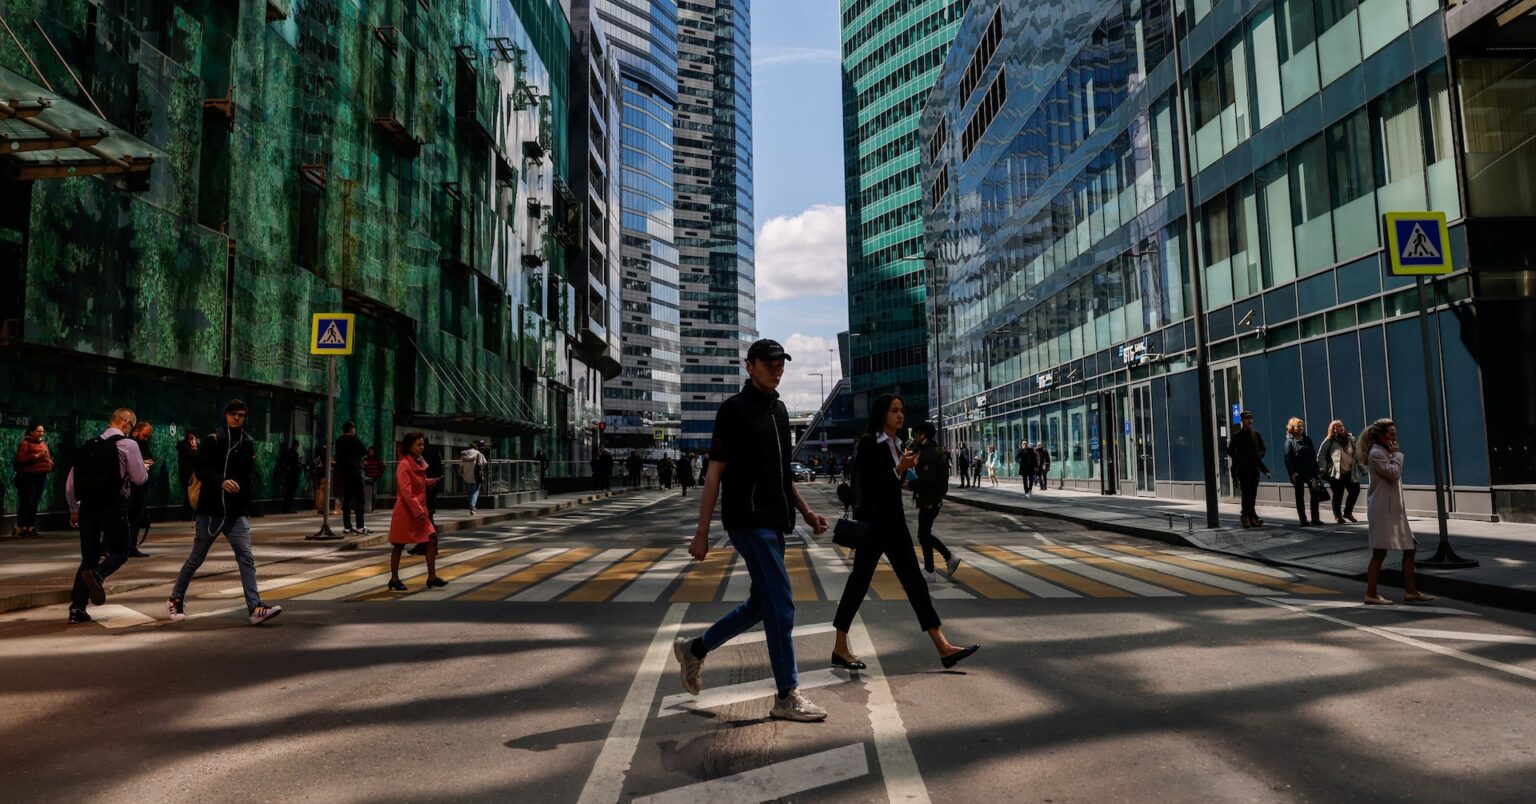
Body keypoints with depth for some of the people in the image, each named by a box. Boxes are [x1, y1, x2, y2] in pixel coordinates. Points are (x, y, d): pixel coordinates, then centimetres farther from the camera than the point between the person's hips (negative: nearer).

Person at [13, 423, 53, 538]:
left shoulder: (43, 443, 17)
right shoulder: (25, 443, -4)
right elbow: (20, 459, -13)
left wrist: (50, 462, 8)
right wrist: (36, 456, -21)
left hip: (41, 476, 7)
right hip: (28, 476, -7)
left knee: (35, 502, 8)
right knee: (27, 502, -8)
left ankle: (31, 527, 12)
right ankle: (21, 528, -3)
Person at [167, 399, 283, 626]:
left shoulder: (248, 444, 8)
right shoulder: (213, 441, -5)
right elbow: (201, 470, -15)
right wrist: (221, 481, -32)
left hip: (237, 512, 3)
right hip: (211, 510, -3)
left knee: (246, 558, -7)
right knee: (196, 558, 10)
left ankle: (255, 608, -12)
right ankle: (175, 599, 31)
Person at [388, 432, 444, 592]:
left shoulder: (420, 463, 10)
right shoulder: (404, 465, -16)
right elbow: (406, 492, -21)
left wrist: (429, 482, 5)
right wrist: (418, 511, -24)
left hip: (420, 509, 8)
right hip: (405, 511, -8)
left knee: (431, 539, 1)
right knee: (399, 545, 4)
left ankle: (432, 577, 5)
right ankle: (394, 580, 15)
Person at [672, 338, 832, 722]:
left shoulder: (778, 409, 15)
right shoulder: (735, 409, -8)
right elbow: (715, 473, -10)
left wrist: (805, 511, 15)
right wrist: (702, 532, -12)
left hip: (774, 521, 9)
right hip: (749, 521, -9)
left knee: (761, 604, 15)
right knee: (781, 606, -7)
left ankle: (694, 648, 30)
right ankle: (787, 698, 5)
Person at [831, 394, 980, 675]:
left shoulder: (894, 445, 13)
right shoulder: (868, 443, -12)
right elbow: (866, 484, -20)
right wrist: (898, 470, -21)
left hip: (894, 522, 9)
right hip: (872, 524, -8)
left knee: (914, 581, 4)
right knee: (859, 581, 0)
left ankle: (943, 647, 4)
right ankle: (840, 649, 12)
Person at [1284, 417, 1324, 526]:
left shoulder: (1307, 439, 11)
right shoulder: (1289, 441, -1)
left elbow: (1313, 455, 12)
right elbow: (1288, 459, -7)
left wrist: (1315, 470, 4)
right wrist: (1292, 473, -15)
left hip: (1310, 471, 3)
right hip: (1297, 473, -3)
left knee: (1315, 493, -3)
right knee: (1300, 496, 4)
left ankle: (1315, 518, 4)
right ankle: (1303, 520, 8)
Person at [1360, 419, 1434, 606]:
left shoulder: (1386, 453, 20)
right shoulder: (1376, 454, -12)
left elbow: (1395, 477, 23)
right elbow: (1393, 473, -21)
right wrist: (1396, 454, -11)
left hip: (1395, 509, 10)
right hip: (1382, 510, -10)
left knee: (1410, 548, 9)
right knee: (1379, 553, -6)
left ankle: (1410, 590, 15)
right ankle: (1371, 594, 0)